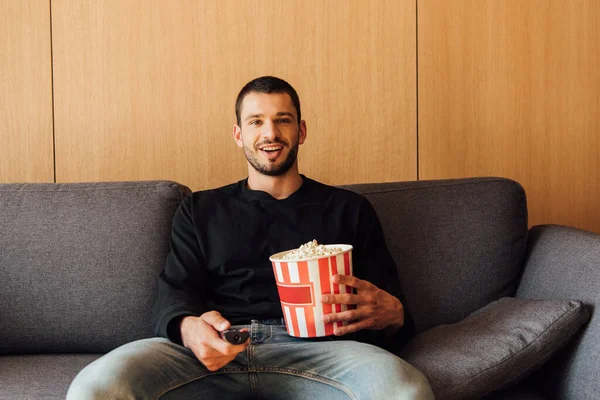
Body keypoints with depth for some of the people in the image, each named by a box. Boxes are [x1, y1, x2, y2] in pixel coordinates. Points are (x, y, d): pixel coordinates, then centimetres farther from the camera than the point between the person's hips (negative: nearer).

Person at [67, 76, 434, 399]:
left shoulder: (349, 209, 21)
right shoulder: (200, 210, 24)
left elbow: (387, 302, 15)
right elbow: (173, 297, 12)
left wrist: (390, 314, -13)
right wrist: (190, 329, -16)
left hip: (311, 349, 0)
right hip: (214, 352, 1)